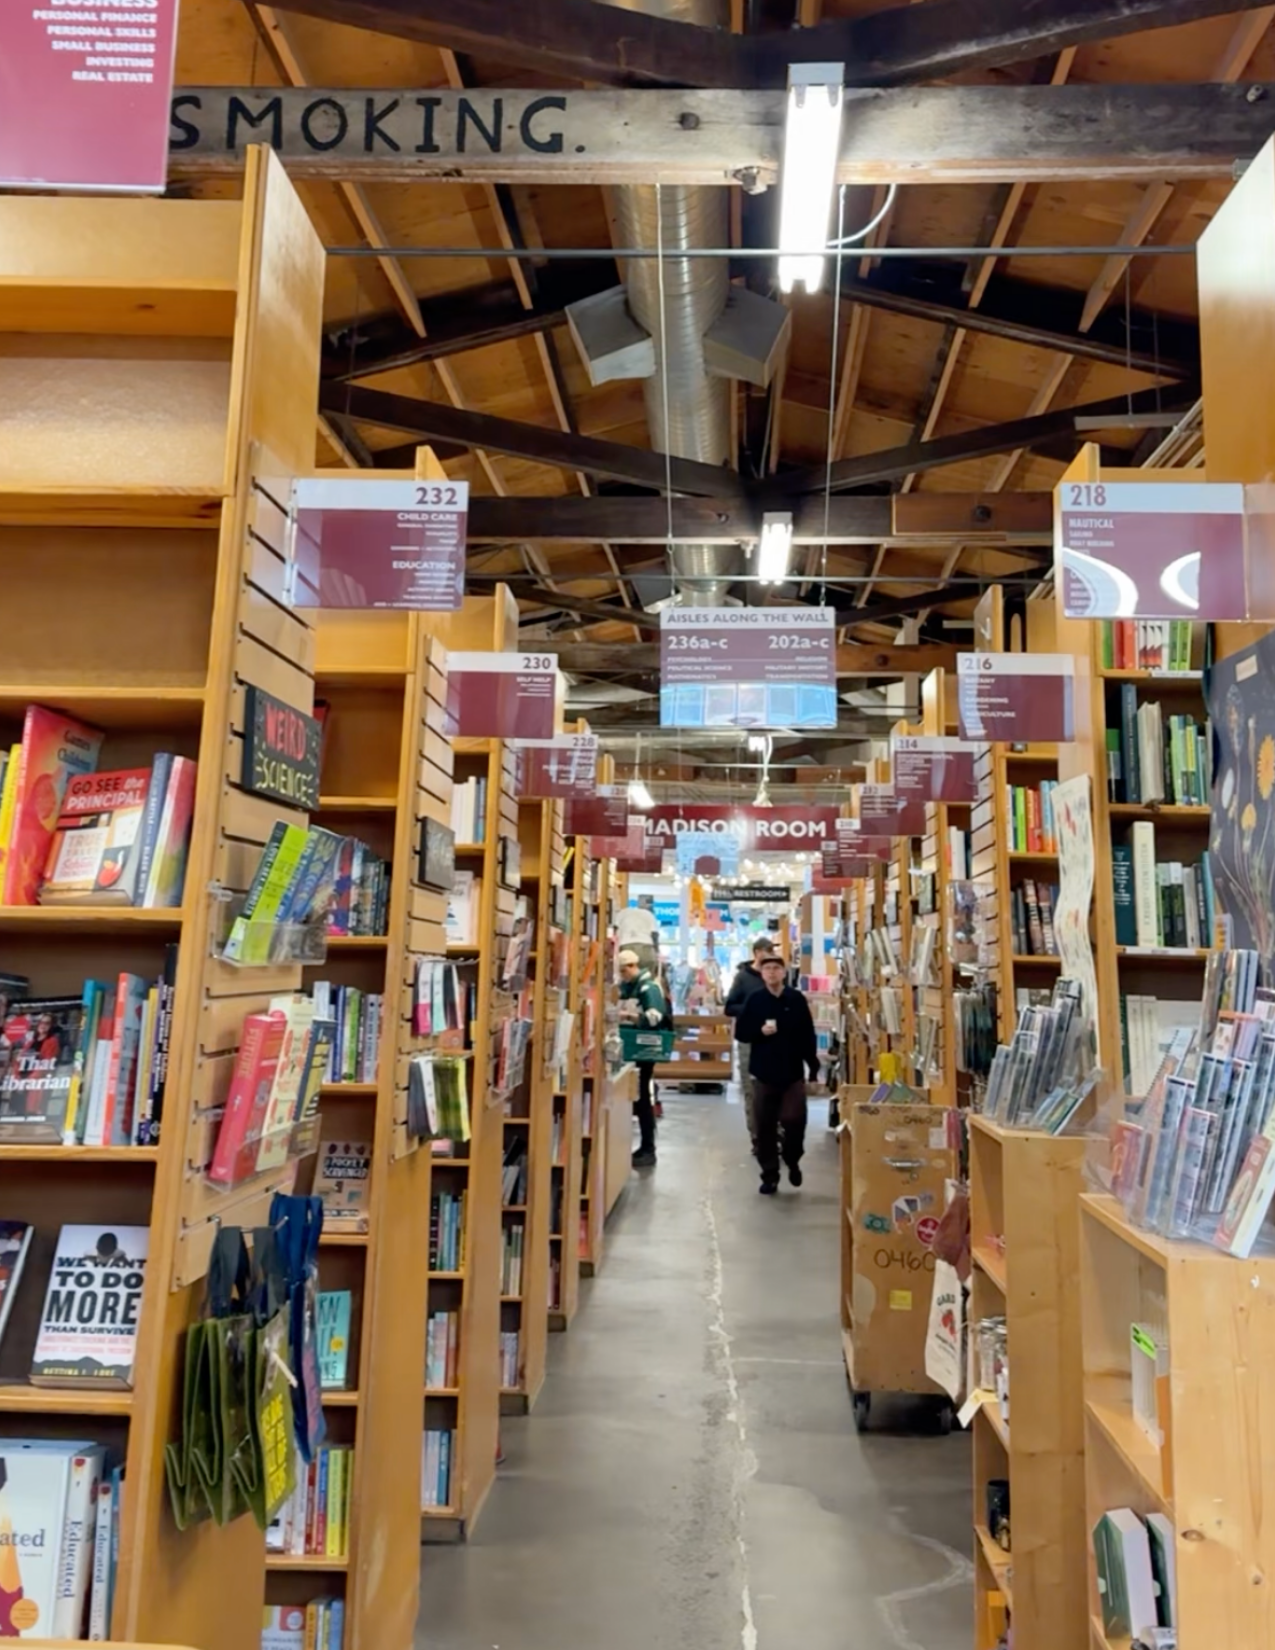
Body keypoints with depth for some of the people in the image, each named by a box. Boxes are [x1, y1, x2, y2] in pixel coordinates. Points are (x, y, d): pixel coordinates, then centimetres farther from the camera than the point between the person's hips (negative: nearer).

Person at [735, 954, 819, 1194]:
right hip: (764, 1073, 1)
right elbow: (740, 1032, 2)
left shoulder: (797, 999, -1)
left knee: (794, 1120, -8)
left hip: (793, 1073, -1)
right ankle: (770, 1174, 18)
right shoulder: (754, 1000, 0)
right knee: (765, 1126, 5)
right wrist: (760, 1031, -16)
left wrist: (814, 1068, 1)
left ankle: (792, 1161, 21)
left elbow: (808, 1036, 2)